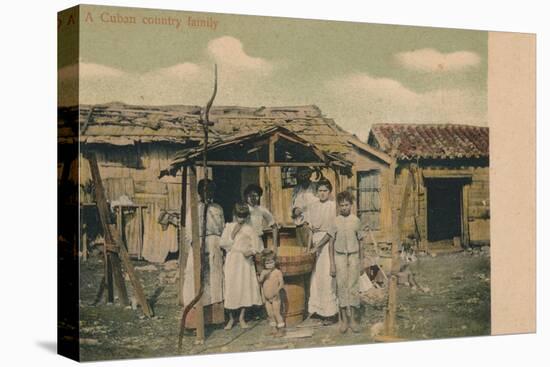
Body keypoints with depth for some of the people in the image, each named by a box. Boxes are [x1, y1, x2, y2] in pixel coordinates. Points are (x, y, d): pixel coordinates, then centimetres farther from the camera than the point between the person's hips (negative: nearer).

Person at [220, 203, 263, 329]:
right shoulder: (229, 227, 6)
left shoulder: (250, 230, 4)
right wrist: (232, 236, -11)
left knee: (245, 288, -2)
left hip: (245, 262, 0)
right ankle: (231, 318, 11)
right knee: (230, 288, -3)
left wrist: (250, 252, -19)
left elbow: (255, 247, 1)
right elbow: (222, 243, 0)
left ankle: (241, 318, 11)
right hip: (232, 261, 0)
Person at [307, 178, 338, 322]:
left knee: (326, 276, -6)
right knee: (314, 276, 4)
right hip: (315, 242, 5)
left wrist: (319, 244, -16)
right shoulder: (314, 207, 11)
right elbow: (311, 226, 13)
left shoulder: (334, 206, -7)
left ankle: (328, 312, -1)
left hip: (328, 242, -5)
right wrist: (310, 243, 0)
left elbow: (333, 230, -11)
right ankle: (314, 309, 12)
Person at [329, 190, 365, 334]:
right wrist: (332, 264, 1)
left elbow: (360, 243, 8)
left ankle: (353, 319, 9)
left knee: (353, 287, 1)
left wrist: (361, 263, 9)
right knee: (341, 287, 1)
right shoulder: (336, 221, 0)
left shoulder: (356, 221, 2)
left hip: (353, 256, 0)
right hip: (340, 256, 0)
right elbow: (332, 244, 4)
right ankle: (343, 320, 9)